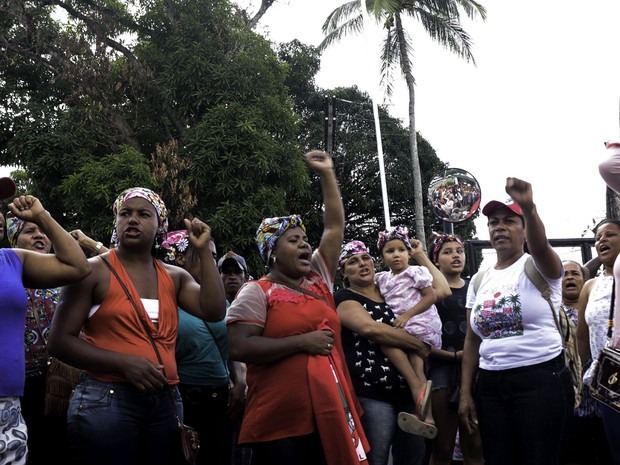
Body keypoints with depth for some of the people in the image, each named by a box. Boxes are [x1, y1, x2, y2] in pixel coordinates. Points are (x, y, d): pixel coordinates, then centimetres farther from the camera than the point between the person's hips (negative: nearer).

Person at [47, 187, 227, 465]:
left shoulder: (175, 277, 13)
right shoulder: (94, 271, -3)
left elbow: (214, 311, -2)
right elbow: (60, 341, -7)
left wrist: (204, 251, -2)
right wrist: (123, 363, -17)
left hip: (166, 402, 5)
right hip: (106, 400, -5)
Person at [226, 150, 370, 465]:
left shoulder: (318, 280, 14)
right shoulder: (257, 292, -3)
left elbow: (335, 226, 16)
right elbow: (238, 347, -15)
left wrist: (327, 174, 14)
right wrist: (302, 342, -15)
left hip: (329, 416, 7)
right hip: (280, 425, -6)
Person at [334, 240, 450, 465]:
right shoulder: (344, 299, -1)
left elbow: (443, 290, 17)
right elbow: (371, 329, -20)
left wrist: (420, 256, 18)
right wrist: (419, 345, -15)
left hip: (408, 390, 6)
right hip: (372, 395, -6)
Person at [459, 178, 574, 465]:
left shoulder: (538, 266, -2)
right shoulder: (479, 280, 12)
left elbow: (540, 247, -28)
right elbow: (472, 340, 12)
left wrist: (529, 208, -47)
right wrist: (465, 393, 7)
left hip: (542, 380, -4)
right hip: (490, 385, 5)